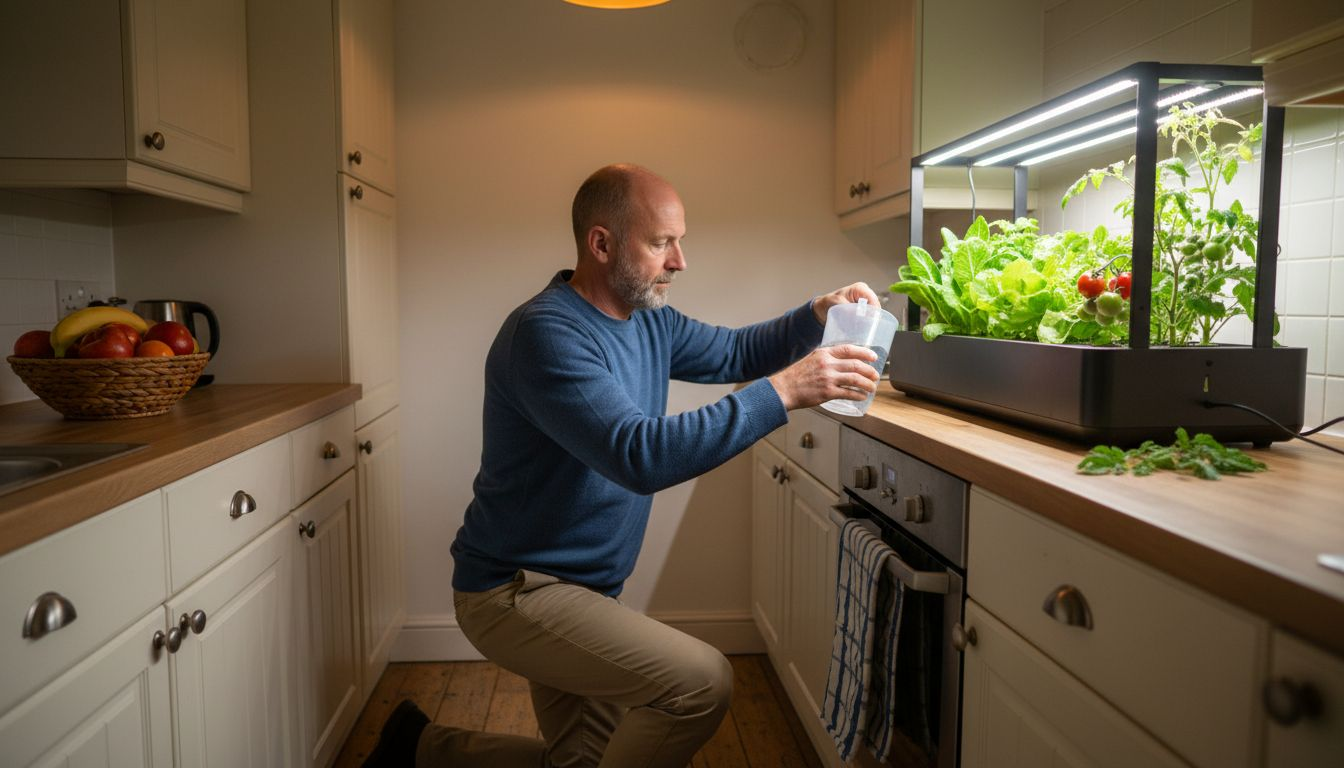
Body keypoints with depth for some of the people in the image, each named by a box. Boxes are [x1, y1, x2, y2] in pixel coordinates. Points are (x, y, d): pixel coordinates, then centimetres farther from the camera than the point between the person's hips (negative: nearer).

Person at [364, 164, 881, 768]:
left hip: (574, 586, 9)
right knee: (701, 682, -23)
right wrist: (783, 392, -34)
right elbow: (640, 456, -35)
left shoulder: (647, 320, 4)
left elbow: (733, 351, 15)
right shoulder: (546, 333, -25)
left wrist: (816, 316, -3)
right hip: (514, 589, -9)